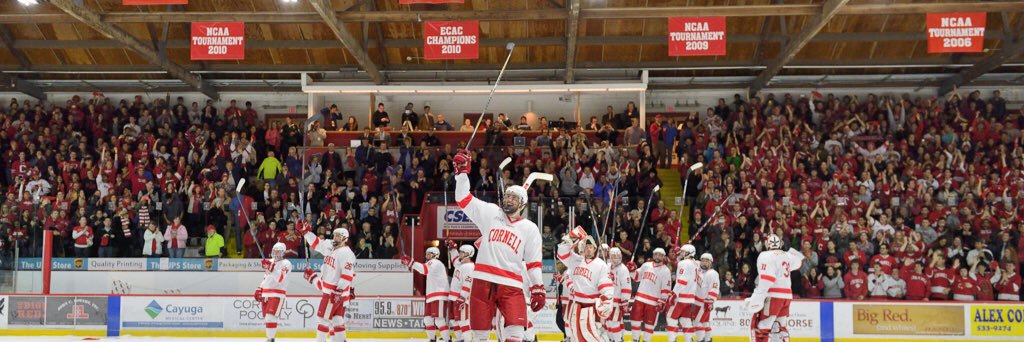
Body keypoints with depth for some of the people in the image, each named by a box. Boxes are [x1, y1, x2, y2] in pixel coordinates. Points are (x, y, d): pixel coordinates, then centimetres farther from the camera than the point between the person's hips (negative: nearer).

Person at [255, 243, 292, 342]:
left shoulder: (286, 263, -8)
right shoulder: (270, 261, 16)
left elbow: (280, 278, -23)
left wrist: (271, 268, -32)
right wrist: (259, 290, 20)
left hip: (277, 294, -8)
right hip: (265, 293, 8)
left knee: (270, 317, -18)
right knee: (266, 318, 11)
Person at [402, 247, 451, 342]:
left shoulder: (436, 262, -7)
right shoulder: (432, 265, 26)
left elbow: (424, 269, -26)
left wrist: (410, 262, -33)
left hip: (439, 296, -10)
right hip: (431, 296, 10)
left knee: (439, 320, -15)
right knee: (428, 319, 11)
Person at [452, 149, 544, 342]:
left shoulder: (530, 229, 9)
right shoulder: (490, 213, 9)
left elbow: (534, 262, 9)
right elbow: (464, 199, 4)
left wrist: (538, 288, 3)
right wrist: (462, 171, -7)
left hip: (511, 284, 0)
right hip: (483, 280, 1)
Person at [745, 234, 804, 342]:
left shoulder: (766, 256, -8)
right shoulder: (787, 256, 13)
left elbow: (766, 279, -20)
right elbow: (798, 261, 37)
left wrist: (757, 297, -25)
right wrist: (791, 251, 55)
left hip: (773, 296, -8)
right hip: (786, 296, 8)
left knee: (759, 327, -8)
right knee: (780, 328, 14)